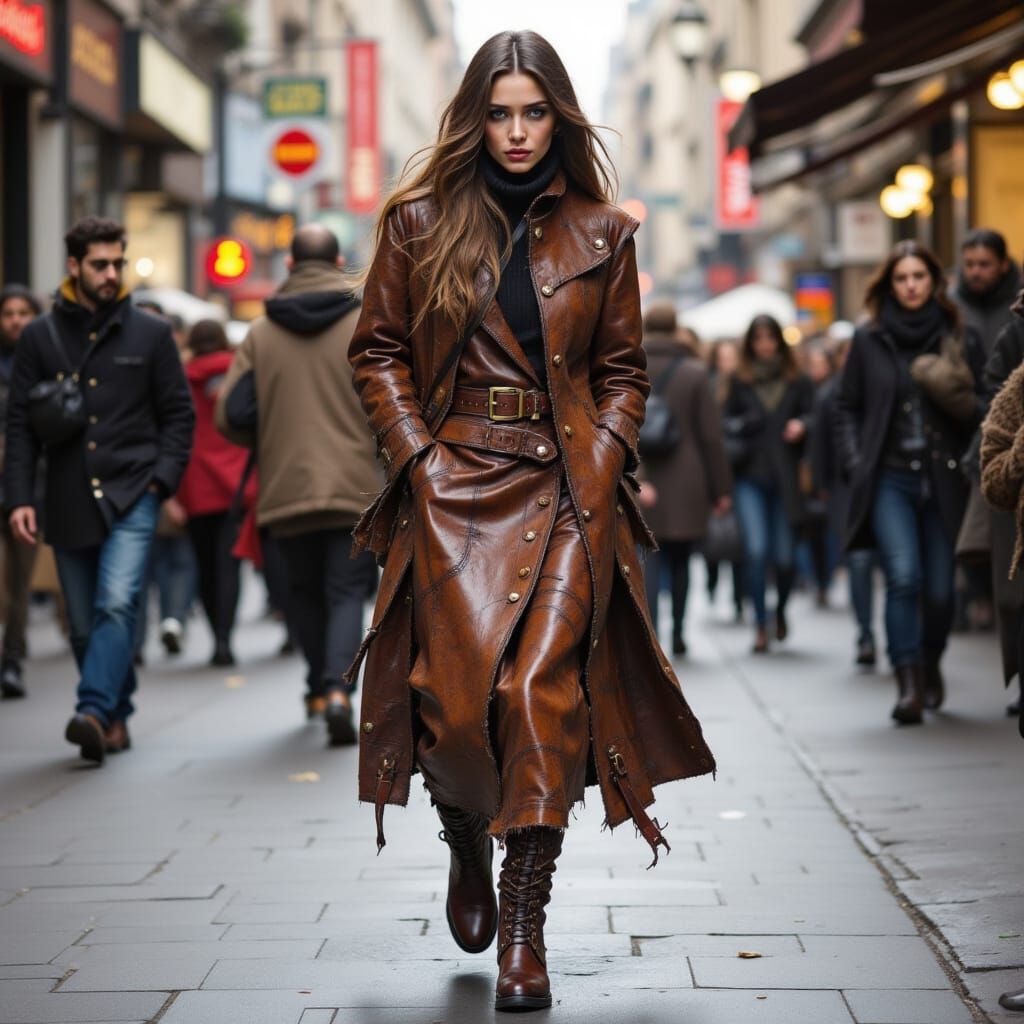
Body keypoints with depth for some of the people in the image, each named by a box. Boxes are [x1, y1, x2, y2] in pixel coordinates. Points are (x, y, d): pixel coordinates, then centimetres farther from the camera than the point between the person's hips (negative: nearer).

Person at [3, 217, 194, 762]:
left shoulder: (150, 333, 6)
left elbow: (178, 413, 8)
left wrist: (163, 477, -6)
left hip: (131, 498, -2)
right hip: (68, 505, 2)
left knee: (116, 605, -20)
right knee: (84, 626, 6)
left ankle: (94, 712, -25)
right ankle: (116, 717, 20)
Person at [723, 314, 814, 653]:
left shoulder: (798, 382, 7)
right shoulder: (740, 382, 10)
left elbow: (813, 418, 5)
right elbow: (726, 421, 15)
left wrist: (801, 425, -17)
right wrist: (742, 425, -7)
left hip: (785, 479, 0)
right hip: (750, 477, 0)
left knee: (784, 556, 2)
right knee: (756, 551, -11)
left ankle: (780, 610, 32)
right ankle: (761, 626, -4)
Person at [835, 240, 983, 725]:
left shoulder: (961, 339, 7)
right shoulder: (869, 340, 7)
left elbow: (982, 408, 12)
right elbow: (847, 407, 14)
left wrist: (966, 404, -10)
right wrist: (855, 463, 2)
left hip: (943, 481, 1)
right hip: (889, 479, -1)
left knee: (940, 587, 3)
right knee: (903, 576, -18)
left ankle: (931, 663, 31)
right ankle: (908, 682, -15)